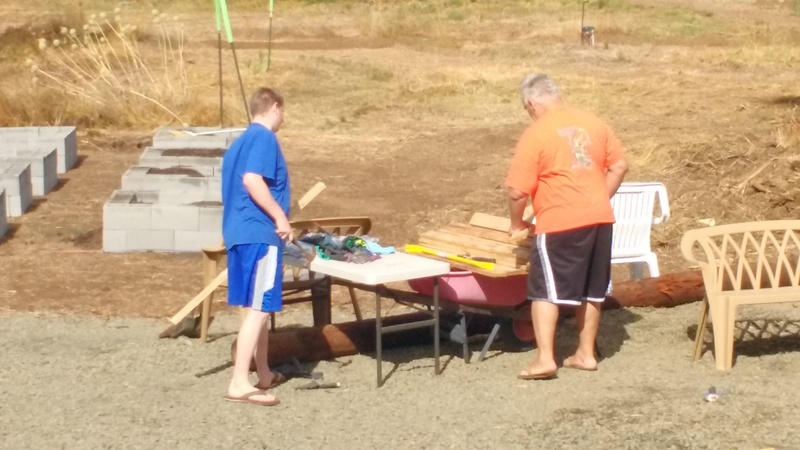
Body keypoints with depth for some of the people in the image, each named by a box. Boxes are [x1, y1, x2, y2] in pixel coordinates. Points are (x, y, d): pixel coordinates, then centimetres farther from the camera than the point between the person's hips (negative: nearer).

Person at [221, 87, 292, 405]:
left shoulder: (241, 141, 20)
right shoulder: (264, 137, -10)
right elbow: (252, 180, -24)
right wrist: (280, 217, -20)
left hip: (241, 232, 10)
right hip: (258, 233, -10)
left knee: (260, 306, 18)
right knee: (259, 308, -11)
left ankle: (264, 374, 28)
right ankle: (240, 383, -15)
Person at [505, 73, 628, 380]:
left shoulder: (535, 133, -8)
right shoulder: (593, 123, 10)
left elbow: (517, 191, -10)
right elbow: (619, 166, 14)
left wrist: (516, 224, 6)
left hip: (560, 223, -6)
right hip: (600, 218, 6)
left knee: (545, 290, 0)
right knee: (591, 290, 15)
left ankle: (544, 359, -7)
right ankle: (586, 353, 21)